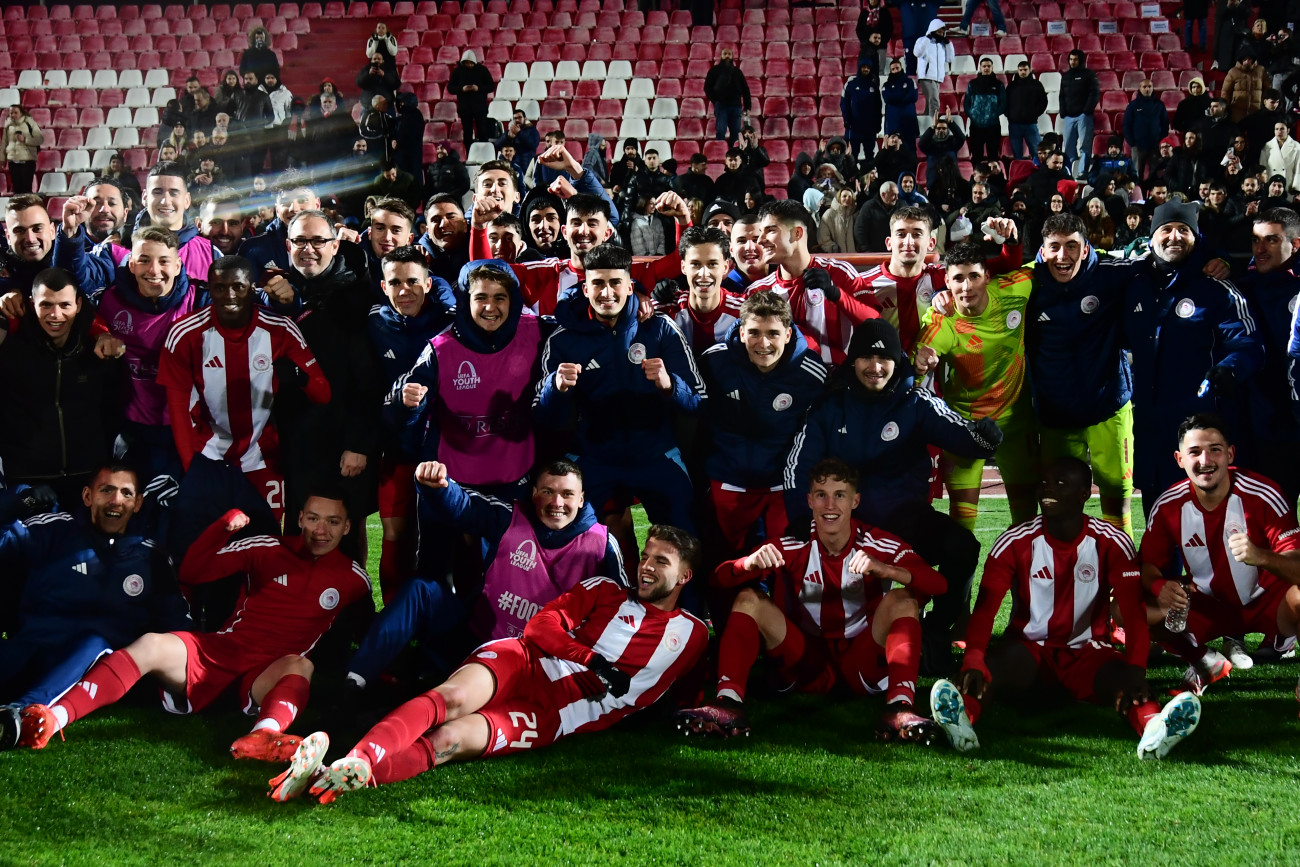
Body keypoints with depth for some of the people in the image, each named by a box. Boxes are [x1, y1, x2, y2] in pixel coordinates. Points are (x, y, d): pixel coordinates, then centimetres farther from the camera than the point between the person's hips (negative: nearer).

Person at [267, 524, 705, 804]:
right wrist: (595, 661, -2)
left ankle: (354, 777, -50)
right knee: (453, 697, -34)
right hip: (525, 662, 2)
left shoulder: (690, 634, 20)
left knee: (450, 740, -29)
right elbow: (540, 625, 9)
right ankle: (354, 760, -54)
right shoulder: (605, 591, 22)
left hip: (553, 714, -2)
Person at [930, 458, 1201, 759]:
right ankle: (962, 718, -64)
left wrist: (1136, 670, -34)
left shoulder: (1111, 543, -5)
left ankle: (1153, 728, -64)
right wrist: (973, 661, -36)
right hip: (1028, 648, 0)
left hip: (1087, 652, 0)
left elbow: (1133, 613, -15)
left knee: (1124, 679, -33)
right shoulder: (1015, 542, -5)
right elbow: (986, 607, -16)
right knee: (989, 667, -34)